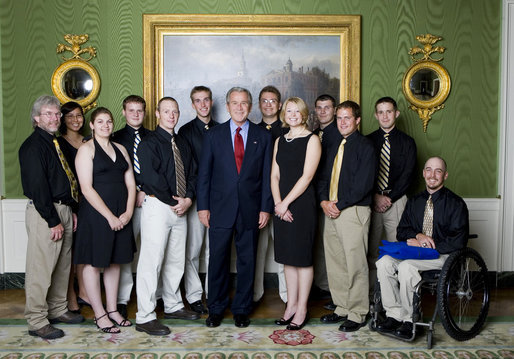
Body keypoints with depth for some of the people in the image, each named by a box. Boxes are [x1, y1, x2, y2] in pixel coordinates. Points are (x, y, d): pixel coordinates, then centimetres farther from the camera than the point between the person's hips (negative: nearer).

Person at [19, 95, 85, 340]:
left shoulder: (57, 143, 15)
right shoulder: (33, 145, -12)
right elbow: (37, 186, -17)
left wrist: (71, 210, 14)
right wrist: (53, 221, -18)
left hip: (63, 210, 9)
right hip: (43, 212, -9)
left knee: (62, 265, 16)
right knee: (41, 267, -2)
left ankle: (58, 310, 30)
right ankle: (37, 322, 10)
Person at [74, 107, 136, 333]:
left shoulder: (120, 149, 13)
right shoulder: (86, 150, -4)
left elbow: (130, 183, 9)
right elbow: (86, 188, -13)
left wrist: (128, 212, -5)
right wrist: (109, 216, -16)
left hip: (121, 215, 6)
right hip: (95, 214, -6)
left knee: (115, 261, 12)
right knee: (94, 263, 3)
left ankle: (112, 309, 24)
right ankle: (99, 314, 14)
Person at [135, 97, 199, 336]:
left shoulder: (182, 144, 17)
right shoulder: (149, 143, -6)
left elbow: (190, 175, 15)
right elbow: (151, 177, -16)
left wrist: (187, 199, -3)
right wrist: (173, 202, -13)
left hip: (180, 208, 7)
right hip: (157, 206, -7)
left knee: (176, 260, 15)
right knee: (152, 261, -5)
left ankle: (173, 306, 29)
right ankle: (145, 317, 3)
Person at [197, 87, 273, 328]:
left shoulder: (263, 137, 6)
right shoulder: (214, 135, 5)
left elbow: (267, 175, 4)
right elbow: (204, 173, 4)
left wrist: (266, 208, -2)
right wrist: (203, 206, -2)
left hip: (250, 209, 1)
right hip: (220, 208, 0)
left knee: (247, 261, 9)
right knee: (218, 260, 7)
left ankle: (241, 309, 25)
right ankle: (216, 309, 24)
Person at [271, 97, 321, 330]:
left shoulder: (312, 140, -4)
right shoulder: (280, 141, 14)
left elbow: (307, 176, -12)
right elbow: (274, 175, 9)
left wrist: (286, 202, -12)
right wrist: (278, 202, -6)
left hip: (303, 203, -6)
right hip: (282, 206, 6)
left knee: (302, 256, 1)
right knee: (287, 256, 11)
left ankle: (302, 310, 12)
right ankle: (291, 306, 23)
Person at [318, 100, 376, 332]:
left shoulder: (365, 147, -5)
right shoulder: (334, 148, 18)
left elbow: (363, 184, -13)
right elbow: (324, 178, 17)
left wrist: (339, 205, -14)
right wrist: (324, 201, -1)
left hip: (354, 211, -7)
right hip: (332, 211, 7)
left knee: (355, 265, -2)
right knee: (334, 263, 11)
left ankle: (357, 315, 11)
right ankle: (342, 308, 25)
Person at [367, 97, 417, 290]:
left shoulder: (407, 142, 8)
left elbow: (407, 175, 0)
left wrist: (390, 198, -9)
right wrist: (376, 196, -7)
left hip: (397, 201, -1)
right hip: (371, 201, 1)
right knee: (370, 250, 0)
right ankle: (370, 292, 7)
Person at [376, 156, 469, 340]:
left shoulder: (456, 203, -1)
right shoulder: (414, 201, 16)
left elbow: (458, 241, -10)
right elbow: (401, 231, 13)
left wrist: (422, 246, -14)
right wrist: (418, 235, -10)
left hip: (442, 256, -5)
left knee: (406, 266, -32)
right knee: (384, 262, -23)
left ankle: (410, 320, -16)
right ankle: (394, 316, -15)